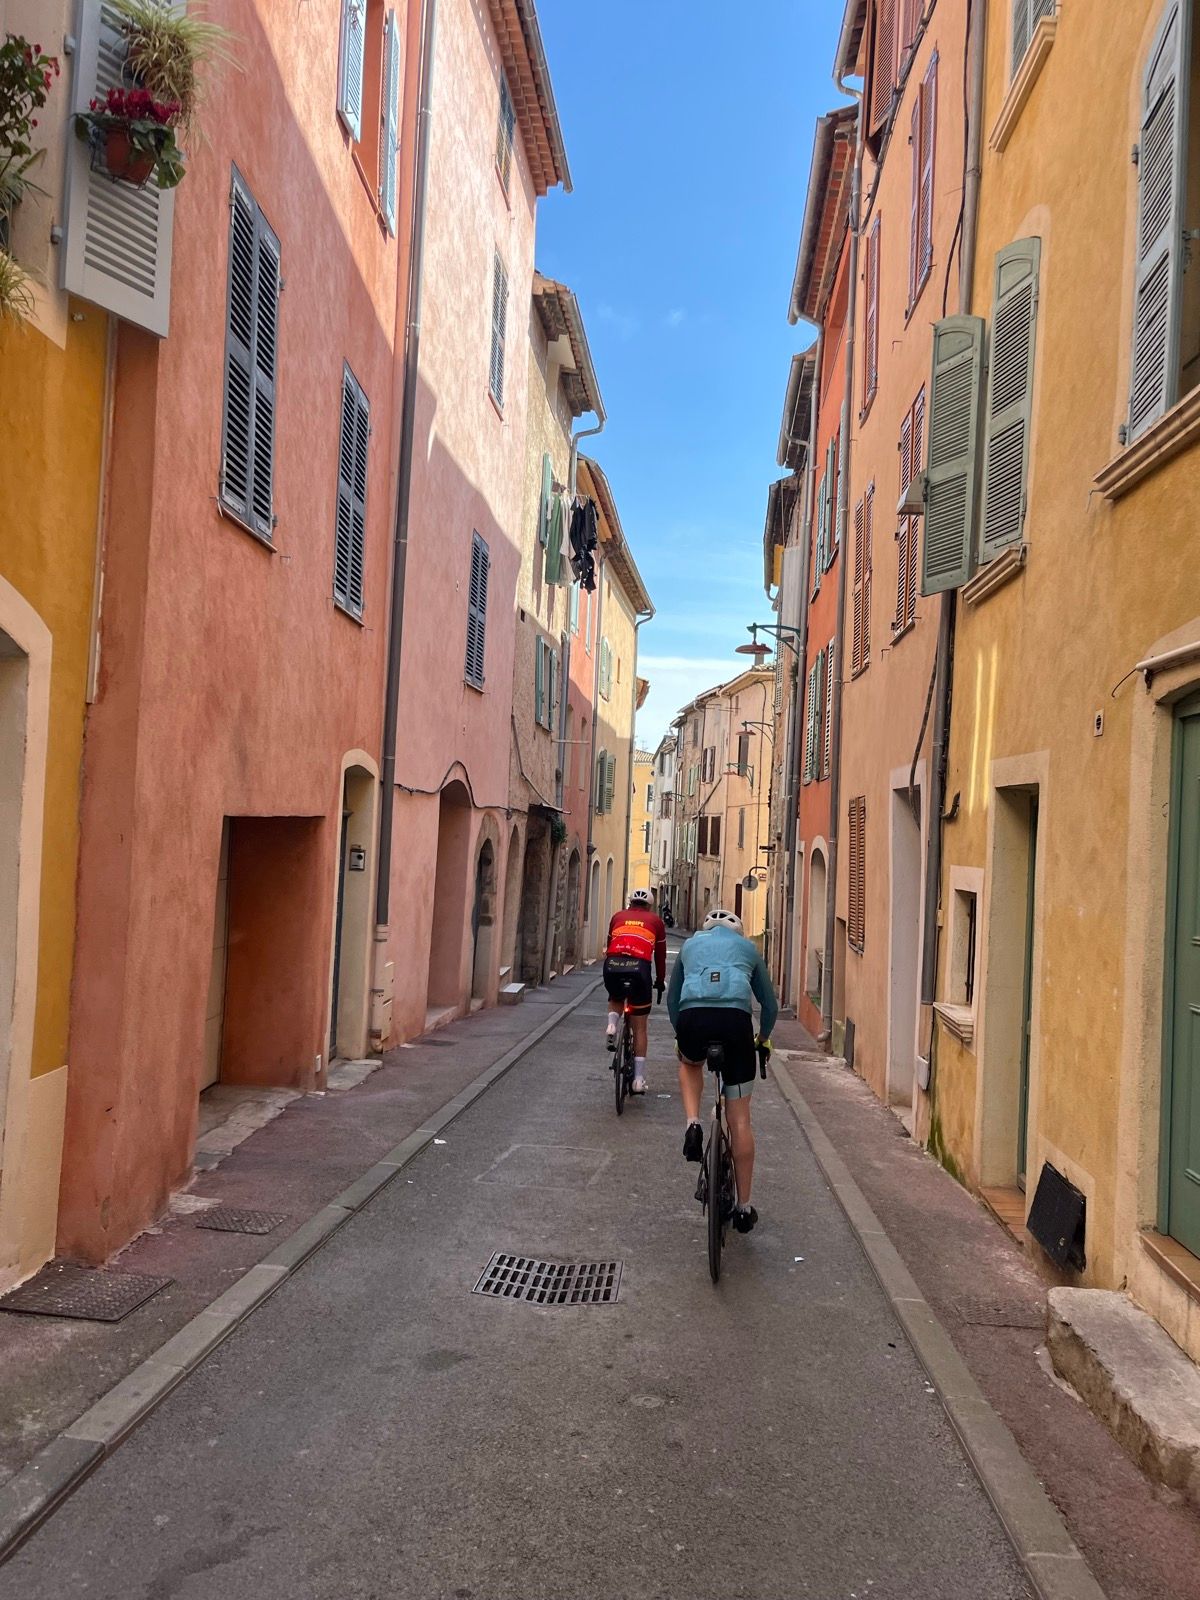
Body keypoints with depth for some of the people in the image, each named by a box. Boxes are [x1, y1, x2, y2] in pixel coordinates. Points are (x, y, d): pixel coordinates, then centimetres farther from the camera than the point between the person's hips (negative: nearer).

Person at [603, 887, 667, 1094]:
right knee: (640, 1028, 13)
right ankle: (639, 1079, 10)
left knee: (615, 999, 36)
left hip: (613, 965, 1)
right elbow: (660, 955, 24)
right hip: (639, 967, -1)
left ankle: (612, 1025, 4)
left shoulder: (618, 916, 26)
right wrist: (660, 982, 35)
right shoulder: (655, 921, 22)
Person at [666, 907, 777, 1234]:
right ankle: (744, 1207, 17)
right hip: (736, 1020, 0)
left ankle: (693, 1125, 11)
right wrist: (763, 1038, 48)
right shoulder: (748, 948, 29)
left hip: (692, 1018, 1)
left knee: (689, 1064, 38)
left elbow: (672, 998, 34)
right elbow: (770, 1004, 32)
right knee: (739, 1118, 11)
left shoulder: (690, 945, 31)